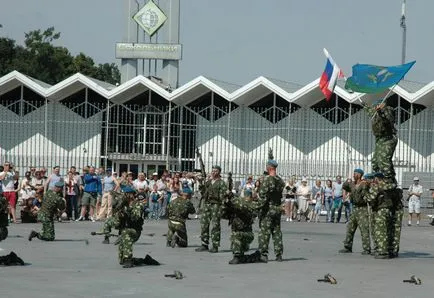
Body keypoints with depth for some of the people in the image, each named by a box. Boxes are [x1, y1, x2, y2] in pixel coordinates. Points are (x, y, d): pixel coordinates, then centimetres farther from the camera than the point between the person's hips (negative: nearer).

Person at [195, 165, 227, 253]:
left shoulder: (221, 183, -2)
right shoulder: (207, 182, 17)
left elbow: (223, 195, -9)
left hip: (216, 204, -6)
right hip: (206, 204, 6)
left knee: (215, 225, -6)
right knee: (204, 224, 5)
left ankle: (215, 246, -1)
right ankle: (204, 245, 12)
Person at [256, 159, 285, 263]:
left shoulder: (267, 179, -14)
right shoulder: (280, 181, 8)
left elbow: (263, 195, -18)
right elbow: (282, 195, 11)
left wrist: (259, 207, -13)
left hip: (268, 209, -6)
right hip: (278, 209, 7)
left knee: (264, 232, -2)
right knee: (277, 232, 10)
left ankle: (263, 254, -4)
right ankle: (279, 255, 10)